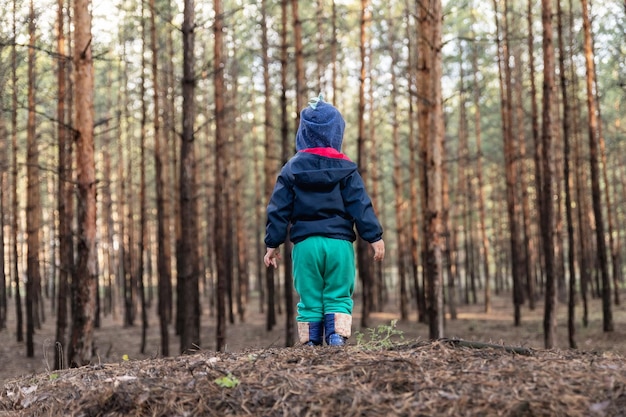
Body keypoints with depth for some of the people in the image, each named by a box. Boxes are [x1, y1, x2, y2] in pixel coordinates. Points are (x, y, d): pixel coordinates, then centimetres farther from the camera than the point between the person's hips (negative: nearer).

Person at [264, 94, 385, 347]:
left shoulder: (292, 168, 5)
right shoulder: (345, 168, 2)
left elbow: (278, 210, 4)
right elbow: (361, 206, -2)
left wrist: (272, 244, 8)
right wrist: (375, 238, 1)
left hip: (305, 243, 1)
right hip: (339, 242, -1)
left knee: (309, 300, 7)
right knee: (339, 297, 6)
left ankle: (311, 345, 6)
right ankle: (337, 340, -8)